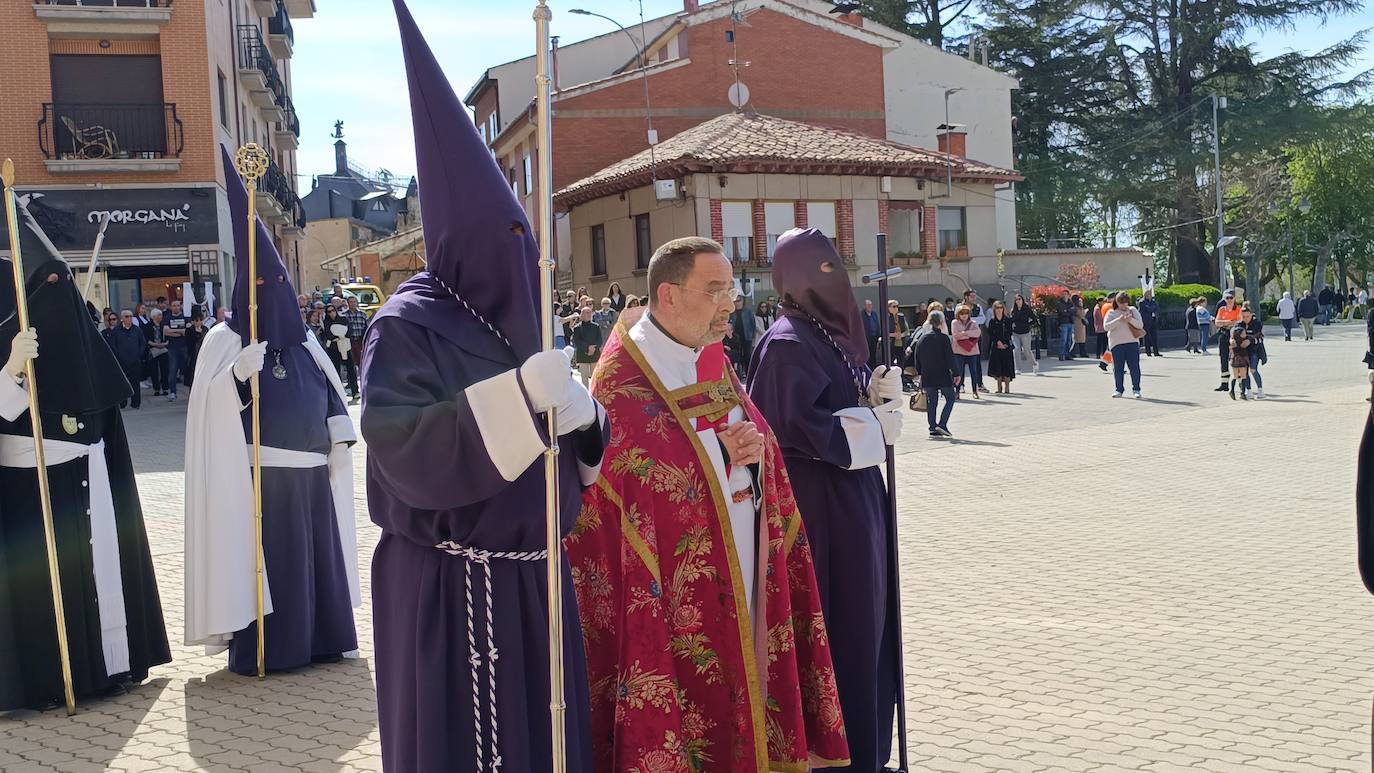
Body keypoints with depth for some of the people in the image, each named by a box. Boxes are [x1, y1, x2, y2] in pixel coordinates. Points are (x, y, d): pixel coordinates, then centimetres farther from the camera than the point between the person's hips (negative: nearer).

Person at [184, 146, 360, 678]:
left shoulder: (304, 341, 12)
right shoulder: (224, 339, -3)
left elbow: (330, 392, 14)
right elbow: (210, 408, -11)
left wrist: (340, 439, 5)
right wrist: (239, 375, -28)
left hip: (310, 474, 5)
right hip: (256, 476, -5)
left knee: (316, 557, 10)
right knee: (262, 560, -3)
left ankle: (322, 638, 20)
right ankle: (259, 648, 5)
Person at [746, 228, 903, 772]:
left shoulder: (832, 332, 13)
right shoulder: (788, 342, -16)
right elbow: (802, 429, -22)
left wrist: (881, 392, -2)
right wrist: (875, 428, -12)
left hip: (855, 497, 10)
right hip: (822, 506, -10)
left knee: (865, 625, 15)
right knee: (838, 631, -2)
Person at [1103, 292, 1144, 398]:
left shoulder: (1133, 310, 9)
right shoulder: (1111, 313, 6)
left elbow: (1140, 325, 1)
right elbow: (1106, 326, -8)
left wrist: (1130, 319, -16)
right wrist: (1118, 320, -18)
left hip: (1132, 342, 0)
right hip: (1116, 343, 0)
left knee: (1134, 366, -3)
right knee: (1118, 368, 2)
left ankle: (1136, 390, 5)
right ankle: (1119, 390, 12)